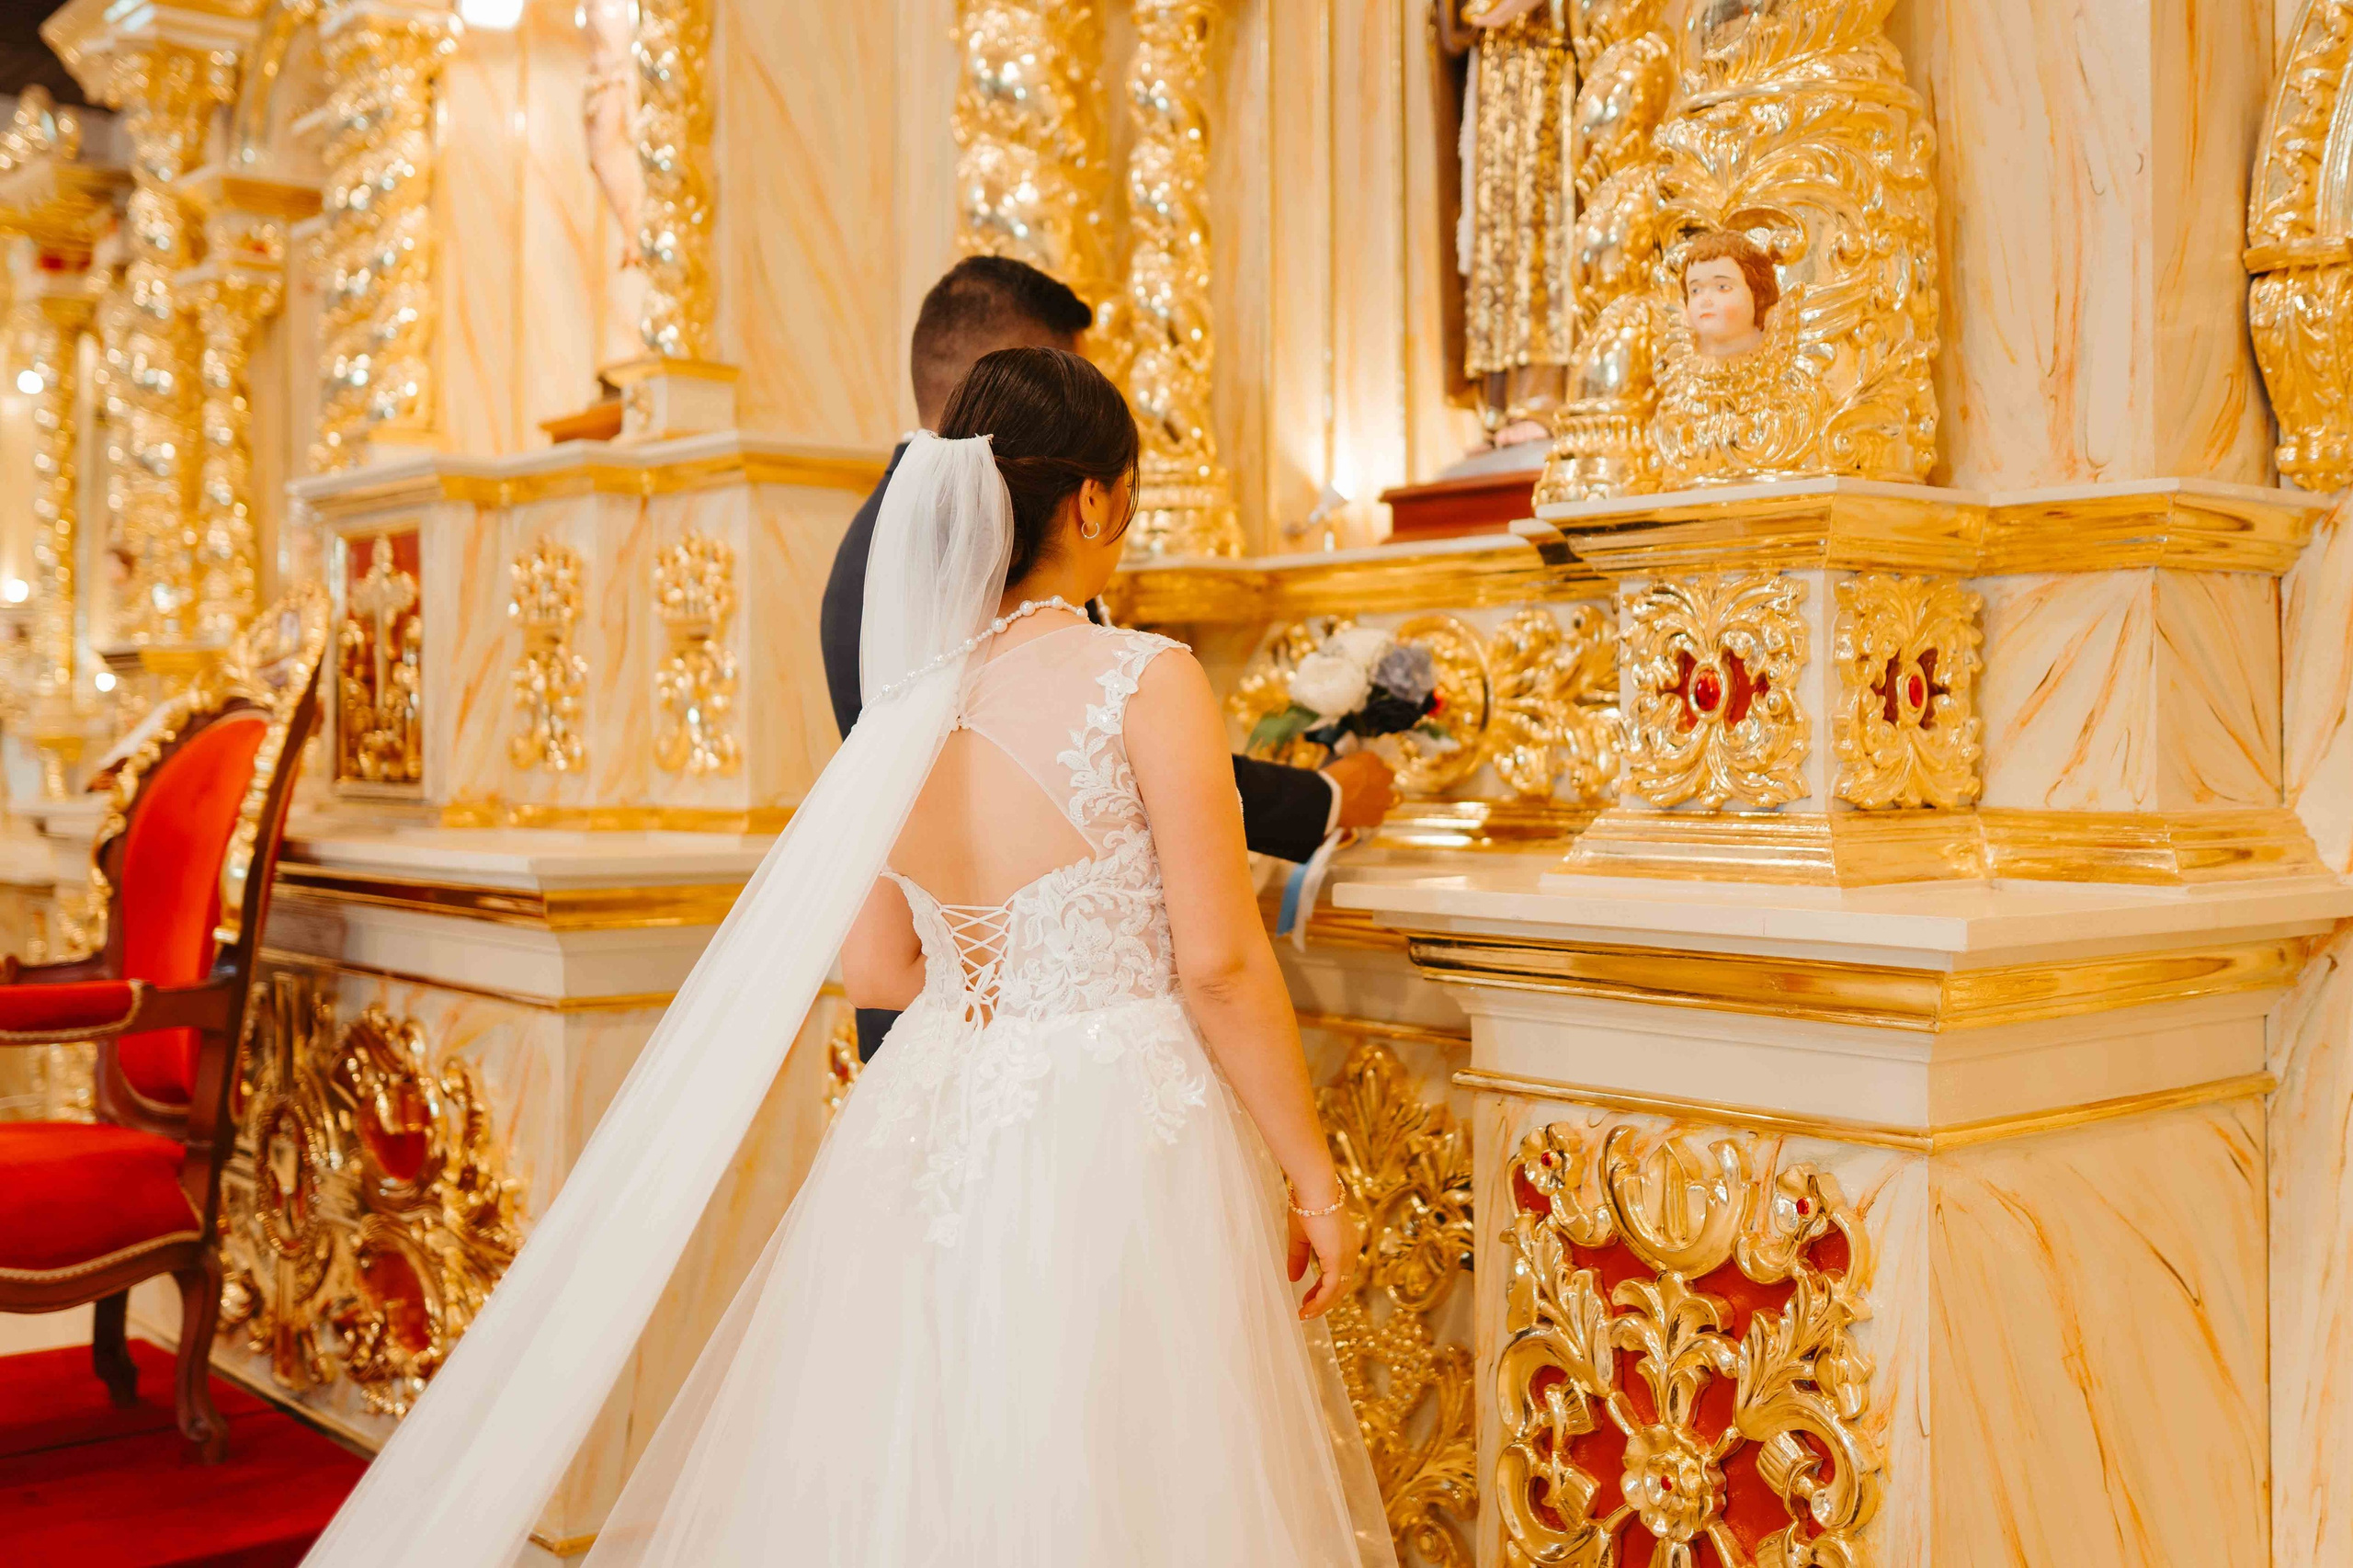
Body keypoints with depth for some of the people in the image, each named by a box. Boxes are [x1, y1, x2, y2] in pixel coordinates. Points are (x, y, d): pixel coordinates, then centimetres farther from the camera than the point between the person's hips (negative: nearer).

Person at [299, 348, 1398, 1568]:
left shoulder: (904, 707, 3)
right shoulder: (1147, 679, -14)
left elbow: (874, 969, 8)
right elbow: (1221, 965, -14)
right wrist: (1313, 1176, -4)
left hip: (938, 1130, 6)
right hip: (1118, 1151, -6)